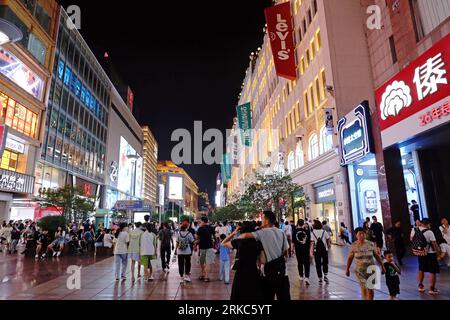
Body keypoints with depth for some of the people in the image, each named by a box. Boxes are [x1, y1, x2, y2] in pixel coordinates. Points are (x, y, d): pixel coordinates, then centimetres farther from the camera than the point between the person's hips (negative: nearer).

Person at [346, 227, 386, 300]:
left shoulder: (371, 244, -4)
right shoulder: (353, 246, -7)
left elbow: (377, 256, 6)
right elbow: (350, 258, 2)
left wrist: (382, 266, 5)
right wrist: (347, 269, 2)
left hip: (371, 269, 2)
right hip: (360, 270, -1)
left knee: (370, 289, 9)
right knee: (363, 288, -8)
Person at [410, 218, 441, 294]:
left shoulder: (414, 230, -6)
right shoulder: (429, 232, -20)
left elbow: (411, 239, 6)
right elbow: (434, 244, -16)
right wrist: (438, 252, -1)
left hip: (419, 253, 5)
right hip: (430, 254, -5)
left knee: (421, 269, 19)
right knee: (432, 271, 8)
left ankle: (420, 286, 27)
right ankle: (432, 289, 14)